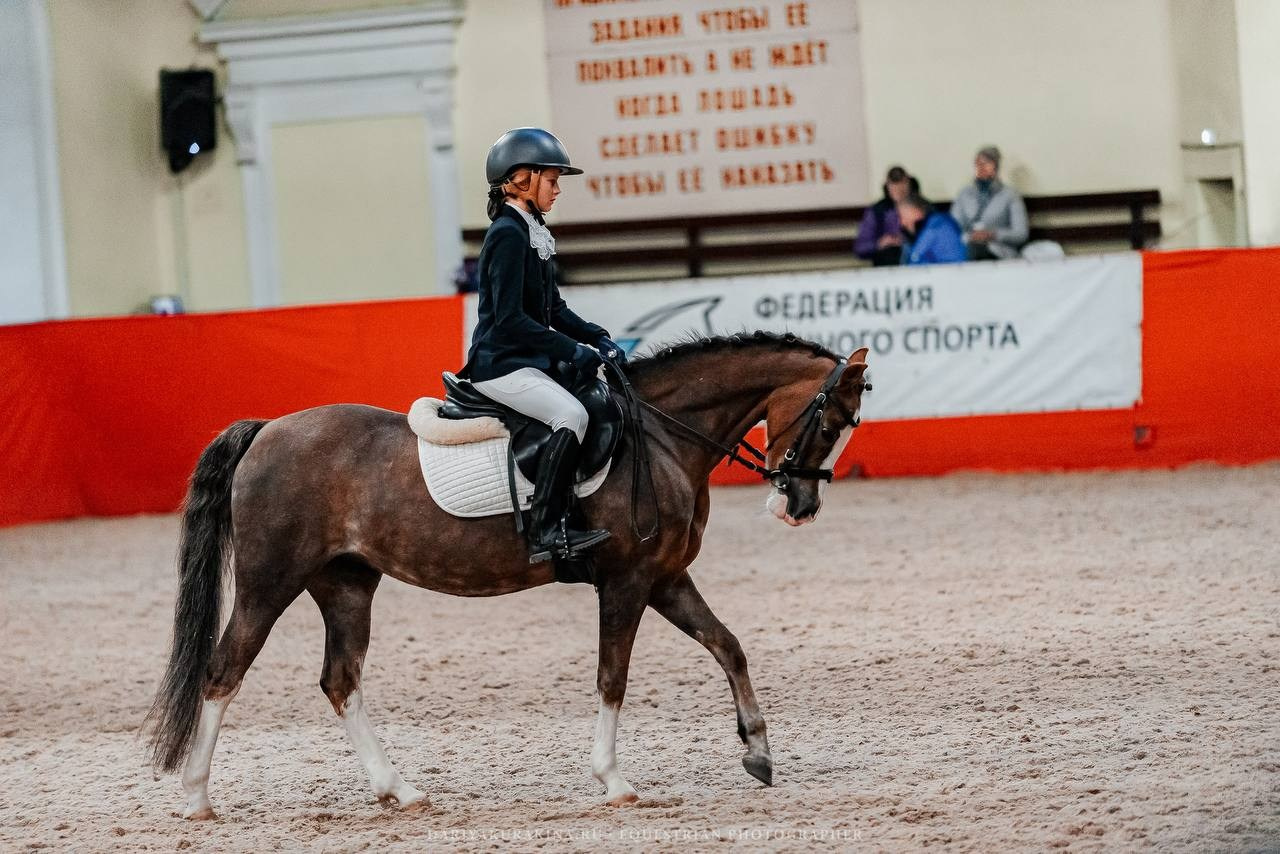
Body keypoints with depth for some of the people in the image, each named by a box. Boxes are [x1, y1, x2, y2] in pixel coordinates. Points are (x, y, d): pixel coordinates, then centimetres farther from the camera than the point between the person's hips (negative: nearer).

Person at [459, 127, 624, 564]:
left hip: (530, 360, 11)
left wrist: (599, 339, 5)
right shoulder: (508, 235, -15)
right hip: (501, 366, -11)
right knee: (571, 414, -29)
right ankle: (547, 532, -33)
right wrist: (573, 351, -21)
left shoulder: (532, 234, 16)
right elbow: (510, 319, -22)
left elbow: (554, 311, 20)